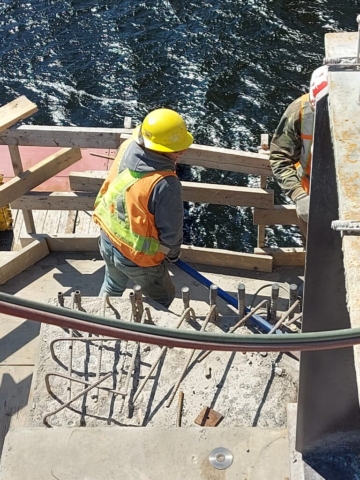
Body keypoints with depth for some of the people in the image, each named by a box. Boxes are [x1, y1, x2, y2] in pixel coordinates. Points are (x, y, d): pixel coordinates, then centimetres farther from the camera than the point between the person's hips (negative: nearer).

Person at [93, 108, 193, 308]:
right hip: (137, 256, -7)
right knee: (162, 299, 24)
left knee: (112, 287, 36)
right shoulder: (165, 184, -35)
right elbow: (171, 230, -20)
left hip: (108, 240, 7)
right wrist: (173, 254, -2)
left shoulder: (127, 148, -18)